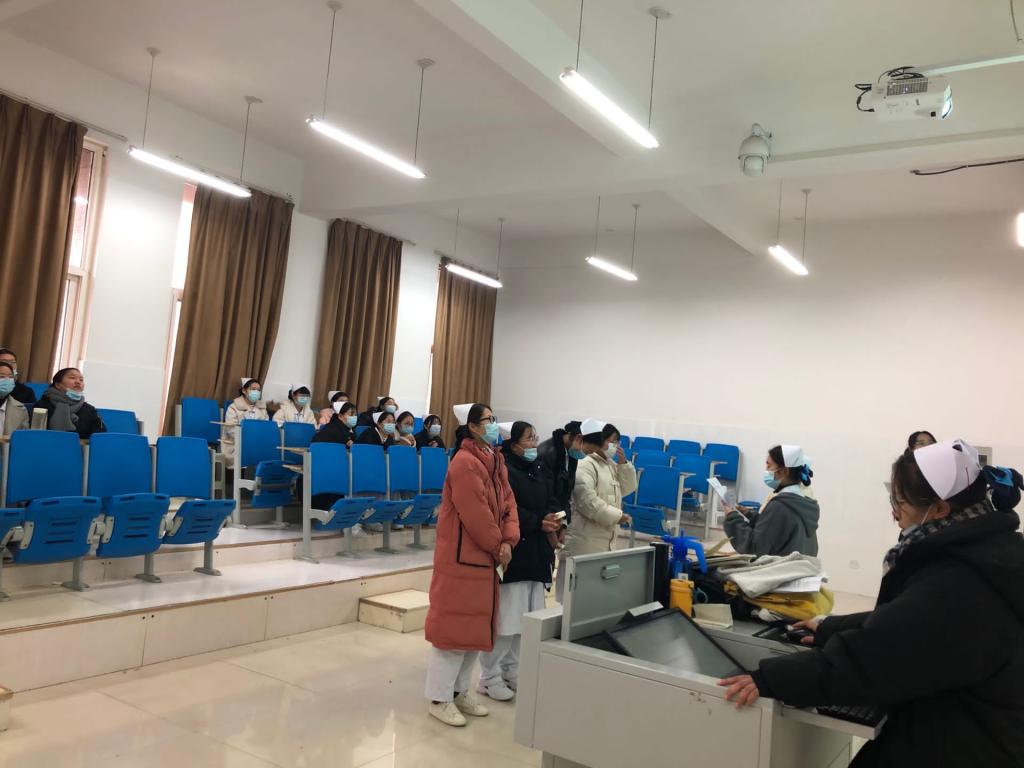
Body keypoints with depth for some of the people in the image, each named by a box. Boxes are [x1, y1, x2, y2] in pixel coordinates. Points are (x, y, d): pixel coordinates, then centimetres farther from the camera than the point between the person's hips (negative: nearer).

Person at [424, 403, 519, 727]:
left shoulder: (496, 461, 12)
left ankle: (460, 690, 28)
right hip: (462, 557, -9)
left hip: (486, 557, 9)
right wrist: (497, 547, -10)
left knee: (477, 625, 15)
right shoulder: (465, 463, -18)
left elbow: (508, 503, 8)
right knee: (454, 624, -2)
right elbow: (476, 514, -20)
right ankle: (440, 698, 11)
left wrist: (508, 541, -6)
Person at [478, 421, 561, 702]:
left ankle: (511, 670, 26)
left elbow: (550, 502, 14)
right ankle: (490, 677, 8)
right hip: (511, 552, -8)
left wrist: (552, 521, -7)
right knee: (505, 617, -5)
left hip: (535, 553, 8)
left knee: (526, 618, 13)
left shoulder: (538, 469, 15)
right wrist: (538, 523, -20)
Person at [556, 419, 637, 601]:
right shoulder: (584, 465, -15)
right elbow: (588, 502, -23)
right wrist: (617, 516, -17)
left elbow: (627, 489, 19)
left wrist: (623, 463, 5)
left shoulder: (610, 464, 15)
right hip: (584, 540, -9)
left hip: (605, 539, 10)